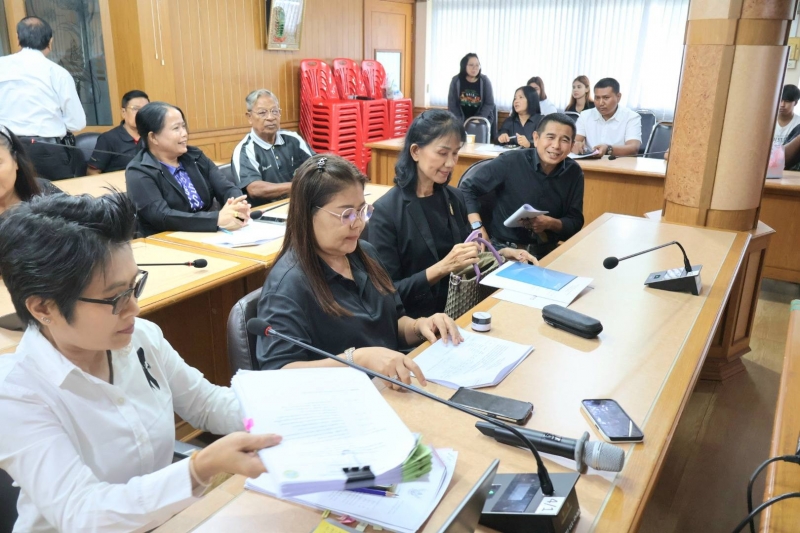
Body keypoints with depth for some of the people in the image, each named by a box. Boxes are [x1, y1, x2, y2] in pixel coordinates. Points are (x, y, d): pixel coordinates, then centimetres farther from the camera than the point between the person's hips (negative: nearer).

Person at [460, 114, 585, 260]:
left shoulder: (574, 173, 0)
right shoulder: (511, 162, -12)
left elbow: (575, 221, 4)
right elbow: (467, 189, -6)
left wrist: (551, 224, -17)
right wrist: (478, 228, -19)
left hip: (546, 252, 4)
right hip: (503, 248, -3)